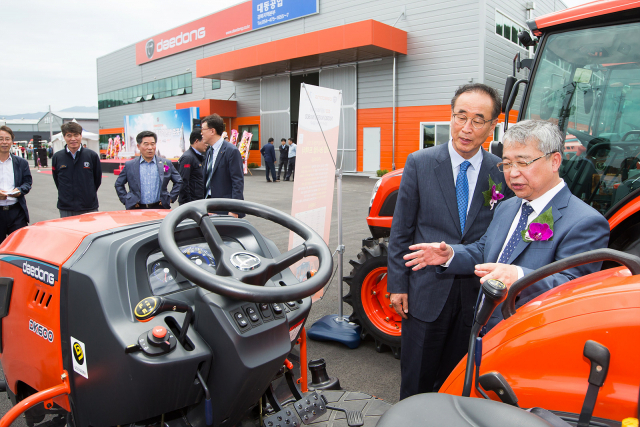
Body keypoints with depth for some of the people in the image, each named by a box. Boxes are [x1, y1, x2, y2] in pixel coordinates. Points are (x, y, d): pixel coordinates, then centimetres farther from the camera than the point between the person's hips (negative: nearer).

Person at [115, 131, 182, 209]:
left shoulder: (166, 163, 7)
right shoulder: (129, 165, 8)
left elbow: (178, 181, 13)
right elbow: (118, 184, 17)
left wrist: (171, 198, 4)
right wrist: (125, 200, 6)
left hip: (159, 208, 0)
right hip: (137, 209, 0)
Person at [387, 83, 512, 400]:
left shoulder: (503, 173, -1)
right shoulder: (419, 164, -5)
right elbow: (401, 229, -2)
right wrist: (397, 284, -5)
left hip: (477, 296, 2)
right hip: (426, 292, -1)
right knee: (417, 380, 12)